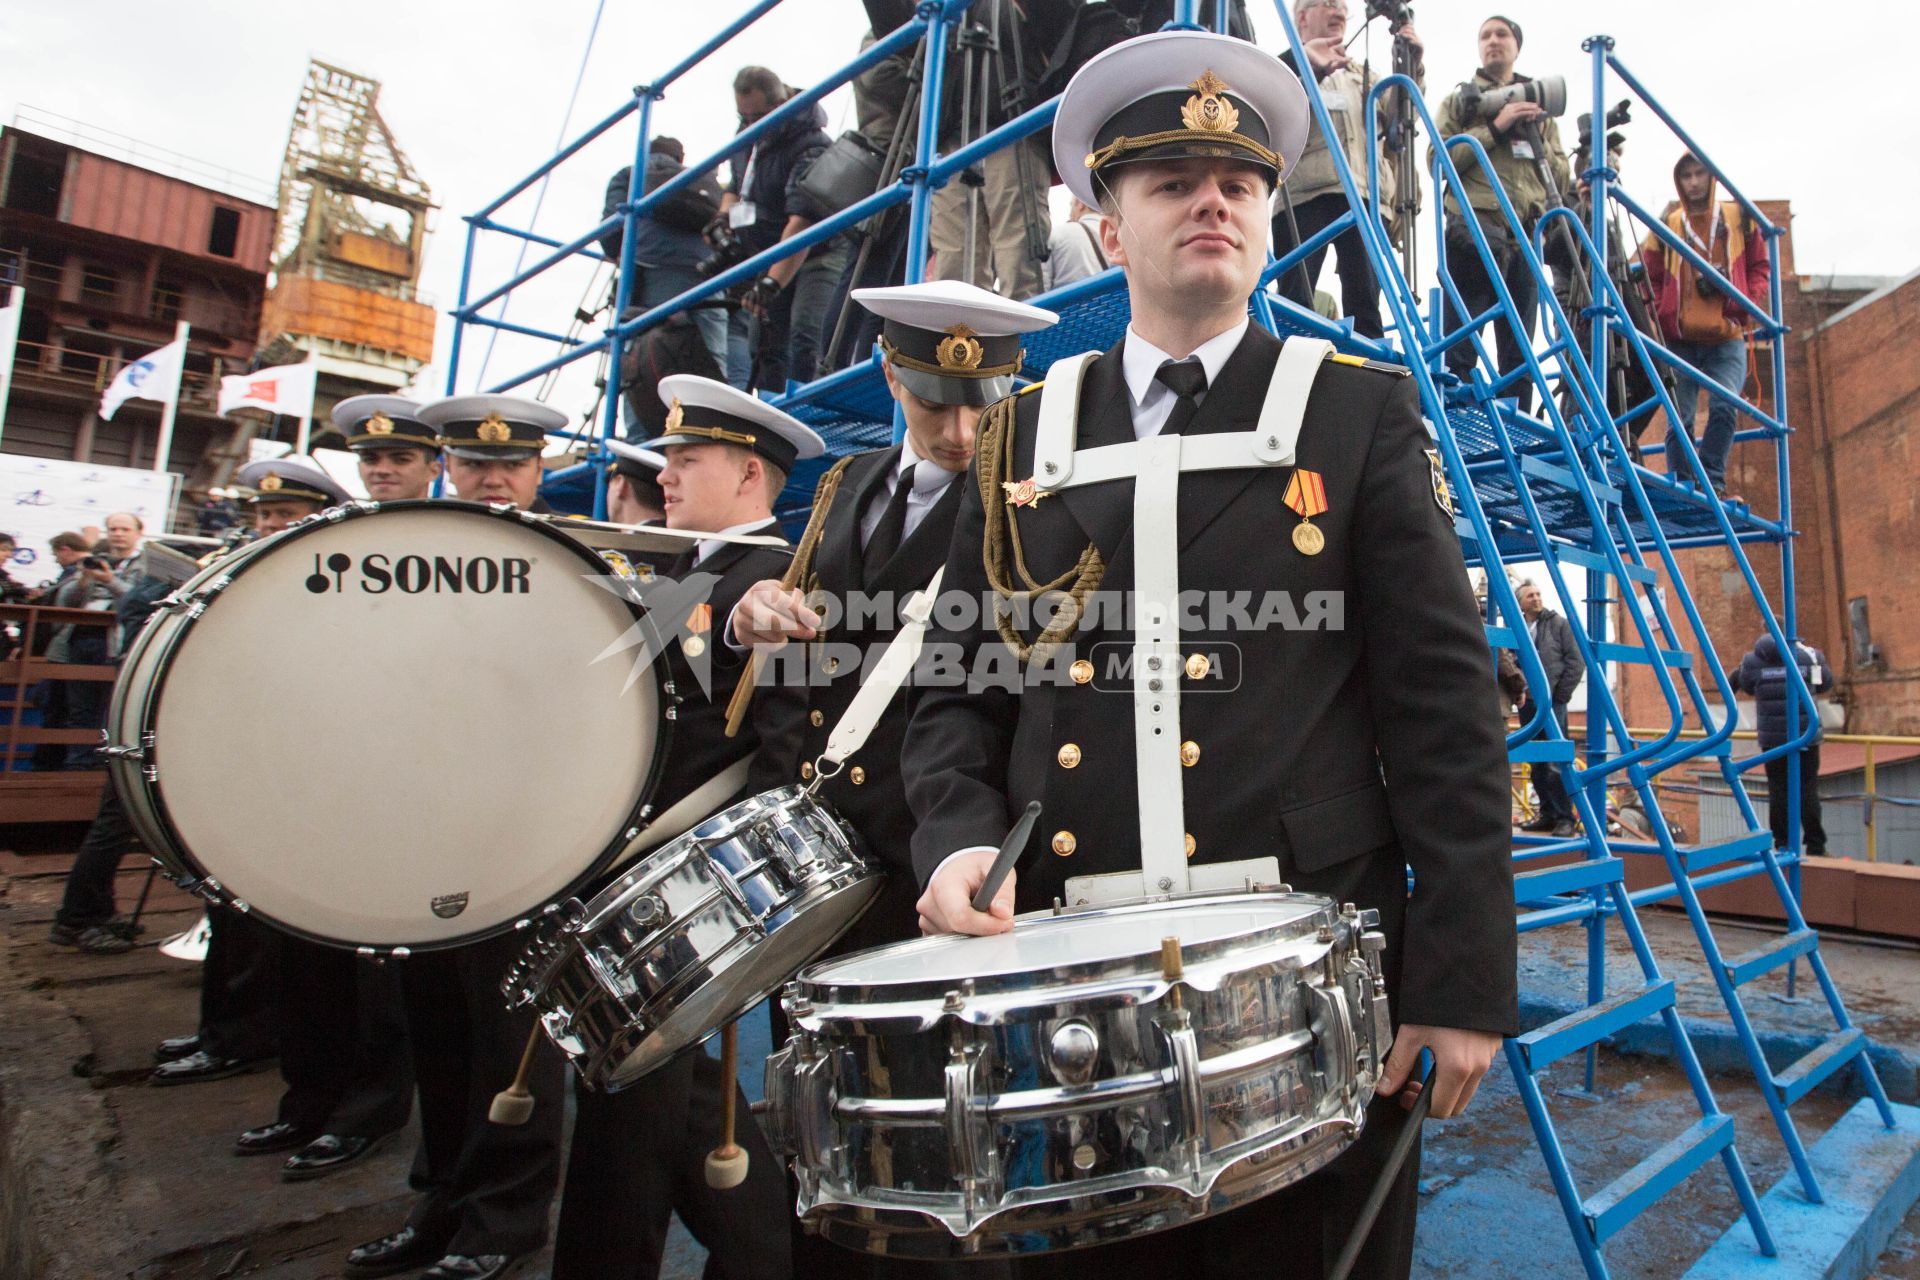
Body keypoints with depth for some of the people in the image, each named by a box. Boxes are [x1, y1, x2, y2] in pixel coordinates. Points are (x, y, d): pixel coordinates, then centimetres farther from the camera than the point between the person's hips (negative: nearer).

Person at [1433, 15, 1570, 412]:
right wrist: (1493, 129, -8)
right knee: (1461, 348, -12)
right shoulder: (1460, 100, 16)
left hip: (1526, 236, 4)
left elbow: (1561, 178, 20)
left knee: (1519, 350, 1)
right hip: (1473, 231, -4)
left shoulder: (1538, 106, 25)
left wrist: (1539, 138, 4)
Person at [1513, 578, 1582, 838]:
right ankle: (1547, 814, 16)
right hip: (1527, 704, 4)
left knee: (1556, 763, -8)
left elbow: (1576, 662, 0)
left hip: (1552, 702, -4)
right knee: (1537, 764, 8)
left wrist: (1560, 695, -6)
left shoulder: (1560, 624, 4)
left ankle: (1564, 817, -3)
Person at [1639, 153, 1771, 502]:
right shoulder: (1667, 225, 11)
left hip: (1727, 340, 0)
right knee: (1680, 419, -2)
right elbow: (1651, 279, 11)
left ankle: (1713, 480, -10)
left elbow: (1761, 267, 13)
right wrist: (1664, 318, -4)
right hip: (1680, 341, 0)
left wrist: (1745, 304, -5)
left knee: (1724, 407, -17)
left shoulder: (1739, 218, 12)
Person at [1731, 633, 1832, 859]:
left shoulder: (1752, 662, -5)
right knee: (1808, 790, 5)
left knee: (1778, 790, 6)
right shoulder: (1809, 656, -2)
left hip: (1771, 738, 0)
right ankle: (1815, 847, 8)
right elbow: (1826, 683, 14)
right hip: (1805, 736, 0)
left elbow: (1748, 687, 10)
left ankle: (1782, 844, 9)